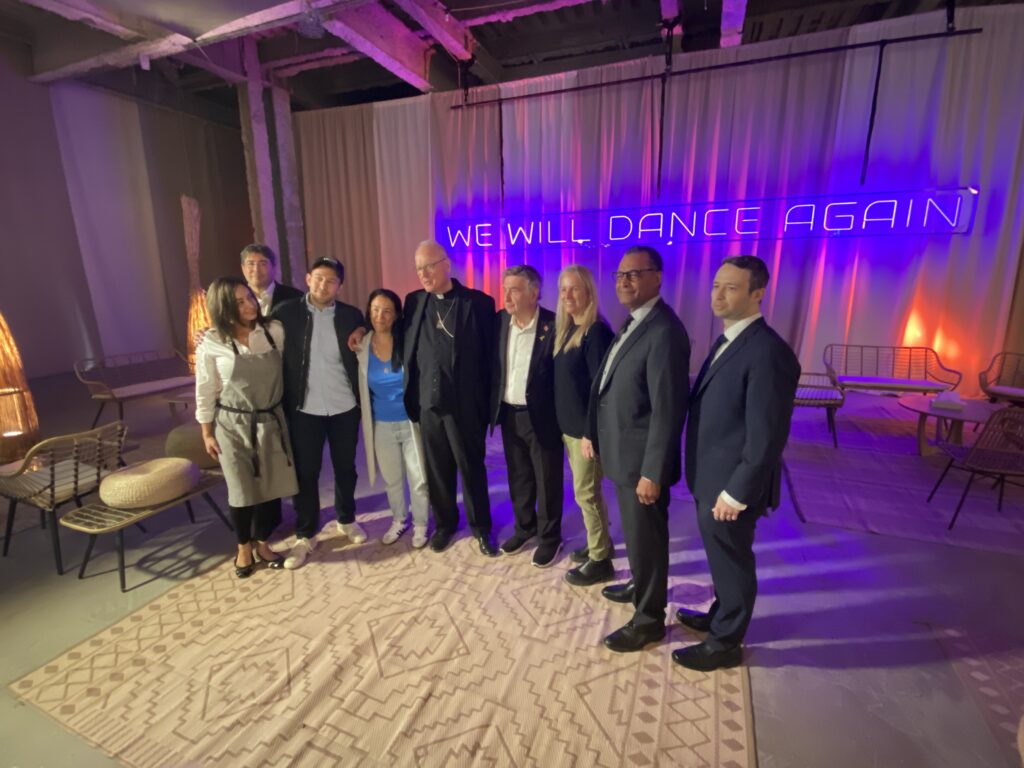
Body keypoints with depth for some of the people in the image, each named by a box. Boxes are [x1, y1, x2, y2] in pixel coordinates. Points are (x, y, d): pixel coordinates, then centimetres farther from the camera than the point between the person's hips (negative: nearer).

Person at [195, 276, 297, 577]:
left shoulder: (275, 331, -6)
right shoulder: (211, 344, -10)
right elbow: (205, 392, -3)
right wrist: (207, 434, 0)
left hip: (270, 421, 2)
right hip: (233, 425, -2)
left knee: (271, 486, 10)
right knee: (242, 489, 10)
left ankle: (262, 544, 33)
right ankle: (244, 548, 34)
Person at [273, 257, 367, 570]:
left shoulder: (351, 315, 0)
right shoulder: (286, 313, -3)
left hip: (344, 408, 1)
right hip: (304, 409, -1)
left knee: (345, 468, 14)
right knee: (305, 473, 7)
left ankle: (346, 520, 35)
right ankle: (305, 536, 24)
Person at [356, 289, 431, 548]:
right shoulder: (361, 346, -4)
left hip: (411, 421, -3)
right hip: (381, 425, 3)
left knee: (419, 479, 6)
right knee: (391, 479, 19)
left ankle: (420, 524, 29)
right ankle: (399, 520, 41)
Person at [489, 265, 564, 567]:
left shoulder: (553, 326, -16)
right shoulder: (500, 320, 0)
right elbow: (494, 366, 8)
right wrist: (493, 407, 3)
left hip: (542, 416, -5)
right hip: (509, 414, 5)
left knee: (547, 480, 11)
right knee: (518, 477, 20)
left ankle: (550, 536, 31)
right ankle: (524, 526, 41)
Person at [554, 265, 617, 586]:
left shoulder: (596, 332, -17)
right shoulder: (567, 329, 9)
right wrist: (566, 423, 10)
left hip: (586, 427, -8)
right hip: (569, 425, 8)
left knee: (586, 493, 4)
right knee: (587, 490, 20)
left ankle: (600, 560, 22)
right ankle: (599, 544, 38)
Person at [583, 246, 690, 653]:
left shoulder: (665, 332, -22)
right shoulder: (632, 323, 9)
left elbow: (668, 411, -24)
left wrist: (653, 472, -22)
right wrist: (593, 434, 12)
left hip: (641, 458, -9)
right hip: (622, 452, 9)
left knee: (645, 538, 9)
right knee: (634, 533, 26)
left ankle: (649, 619, 30)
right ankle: (640, 586, 49)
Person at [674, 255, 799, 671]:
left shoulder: (768, 351, -22)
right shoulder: (725, 341, 8)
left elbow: (767, 437, -23)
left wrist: (736, 493, -19)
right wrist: (703, 479, 15)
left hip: (731, 485, -8)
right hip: (710, 479, 8)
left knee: (731, 562, 11)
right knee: (722, 557, 25)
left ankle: (725, 642, 32)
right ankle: (720, 617, 46)